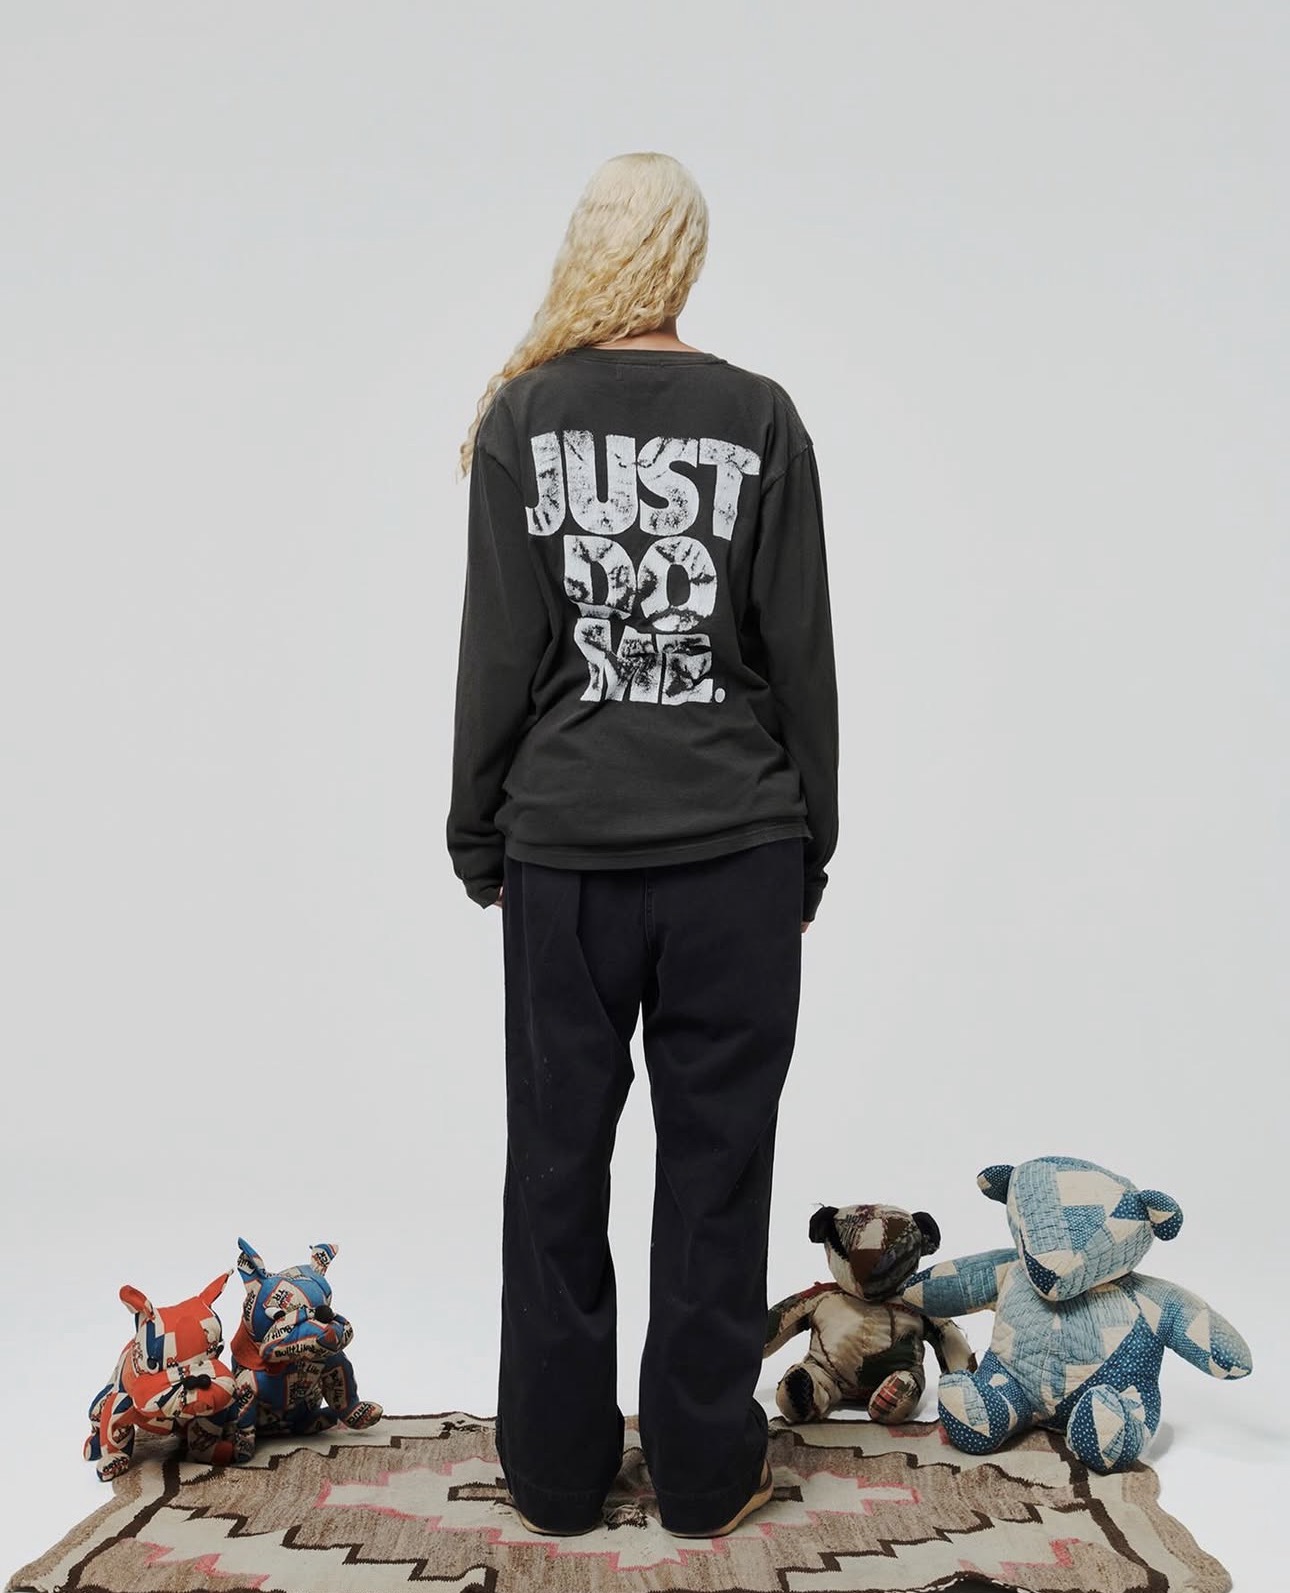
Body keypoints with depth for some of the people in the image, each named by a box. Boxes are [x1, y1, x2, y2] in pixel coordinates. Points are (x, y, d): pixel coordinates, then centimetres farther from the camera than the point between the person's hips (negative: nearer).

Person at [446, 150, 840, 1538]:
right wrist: (809, 840, 8)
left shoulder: (523, 416, -2)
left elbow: (498, 652, -3)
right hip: (735, 851, 0)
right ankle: (705, 1475, 22)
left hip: (564, 849, 0)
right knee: (714, 1165, 9)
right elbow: (801, 654, 0)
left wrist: (478, 833, 6)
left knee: (558, 1165, 12)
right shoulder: (759, 419, -1)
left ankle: (555, 1472, 25)